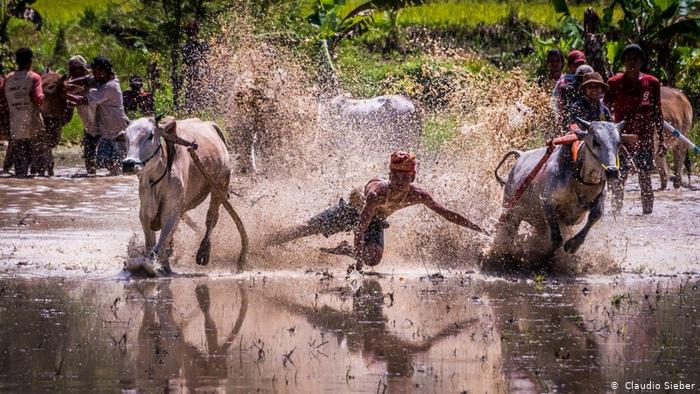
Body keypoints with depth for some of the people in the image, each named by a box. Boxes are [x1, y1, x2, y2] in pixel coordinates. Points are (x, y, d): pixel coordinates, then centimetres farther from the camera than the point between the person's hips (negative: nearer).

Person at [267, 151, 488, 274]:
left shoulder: (418, 196, -29)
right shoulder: (377, 192, -43)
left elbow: (445, 213, -17)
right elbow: (360, 227, -44)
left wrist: (475, 227, -17)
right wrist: (358, 262, -51)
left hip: (375, 220, 4)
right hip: (352, 211, -4)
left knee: (374, 259, -19)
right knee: (309, 230, -1)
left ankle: (344, 250, 12)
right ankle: (263, 246, 19)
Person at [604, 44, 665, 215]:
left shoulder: (651, 83, 3)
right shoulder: (615, 83, 0)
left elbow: (657, 114, 9)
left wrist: (661, 140, 8)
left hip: (645, 138, 1)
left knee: (645, 179, -1)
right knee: (617, 180, -1)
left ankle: (648, 213, 6)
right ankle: (616, 212, 8)